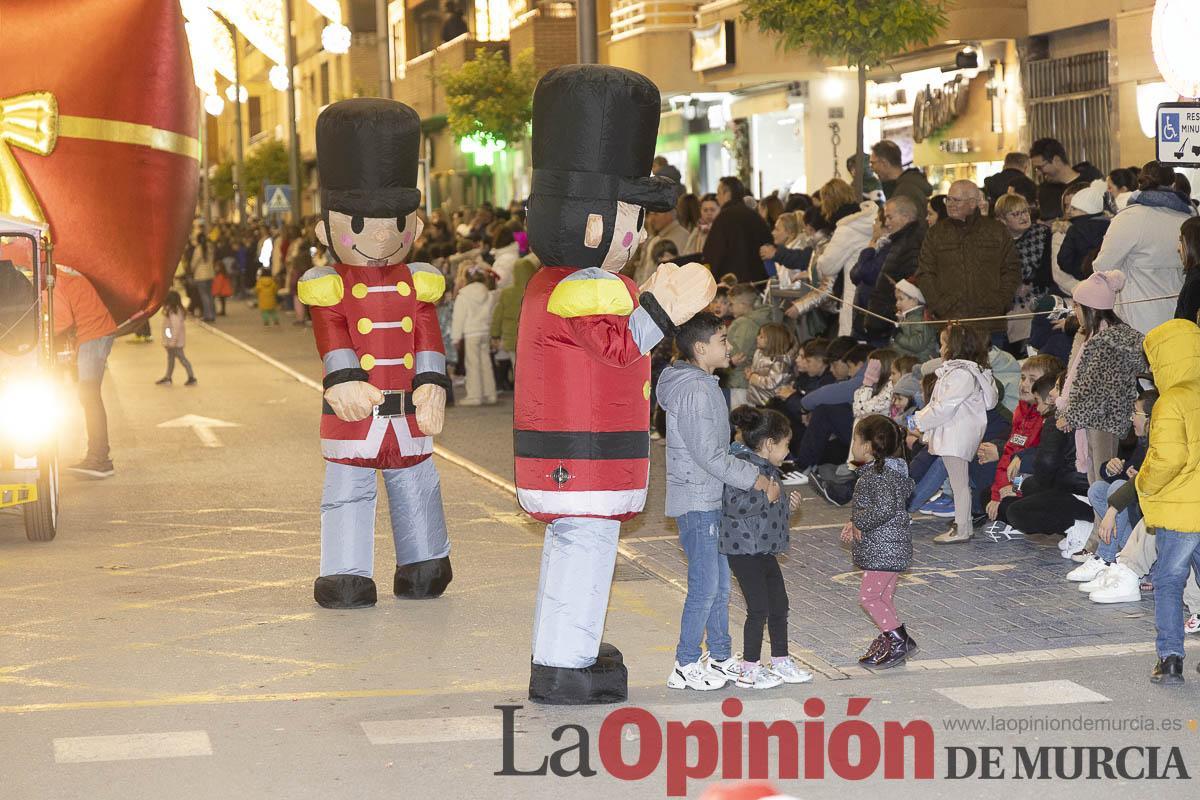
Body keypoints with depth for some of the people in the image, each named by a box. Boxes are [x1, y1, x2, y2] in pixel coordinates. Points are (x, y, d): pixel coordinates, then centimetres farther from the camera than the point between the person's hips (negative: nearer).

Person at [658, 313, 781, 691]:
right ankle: (685, 667, 4)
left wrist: (756, 476, 11)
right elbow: (710, 455, -23)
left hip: (711, 500, 10)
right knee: (705, 587, -5)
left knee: (720, 583, 15)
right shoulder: (693, 390, -20)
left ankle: (721, 658, 25)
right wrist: (757, 480, -18)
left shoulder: (705, 385, 13)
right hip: (696, 503, -10)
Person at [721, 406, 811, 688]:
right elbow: (733, 504, -29)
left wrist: (787, 503, 10)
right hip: (743, 548, -10)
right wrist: (767, 496, -26)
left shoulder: (768, 468, 14)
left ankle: (781, 662, 27)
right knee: (759, 609, -5)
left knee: (779, 604, 14)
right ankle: (749, 670, 6)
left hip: (764, 549, 10)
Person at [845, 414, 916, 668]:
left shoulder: (880, 475, -19)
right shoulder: (876, 471, 14)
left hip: (884, 549, -11)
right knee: (883, 597, 15)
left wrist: (860, 523, -19)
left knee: (868, 595, -8)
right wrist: (854, 524, 14)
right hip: (886, 549, 11)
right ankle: (888, 643, 21)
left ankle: (900, 640, -6)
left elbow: (884, 508, -31)